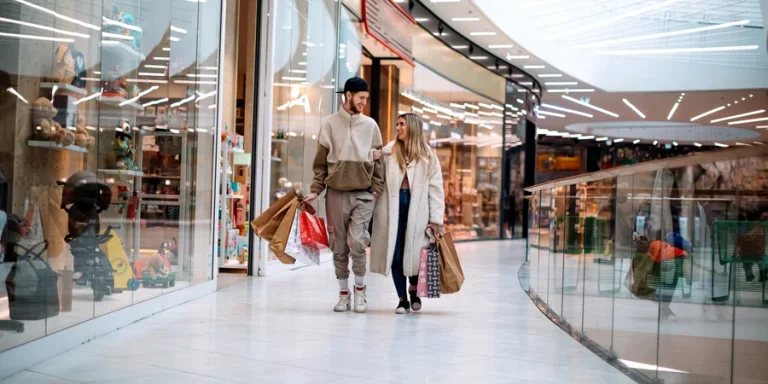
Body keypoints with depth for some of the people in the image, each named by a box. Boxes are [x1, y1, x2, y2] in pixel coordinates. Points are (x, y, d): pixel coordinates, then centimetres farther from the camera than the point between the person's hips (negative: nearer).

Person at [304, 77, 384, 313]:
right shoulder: (330, 123, 4)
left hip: (363, 194, 0)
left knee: (357, 242, -14)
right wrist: (315, 190, -2)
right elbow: (321, 162, 5)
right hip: (336, 193, 1)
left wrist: (378, 189, 0)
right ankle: (343, 293, 19)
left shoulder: (370, 125, 7)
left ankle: (360, 289, 6)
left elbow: (377, 161, 8)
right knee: (339, 247, 5)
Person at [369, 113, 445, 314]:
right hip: (393, 206, 1)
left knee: (414, 252, 1)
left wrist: (435, 219, -3)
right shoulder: (388, 152, 6)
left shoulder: (427, 156, 5)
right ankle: (402, 299, 13)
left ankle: (414, 290, 29)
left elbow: (435, 189, 2)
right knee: (395, 252, 2)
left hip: (416, 208, 0)